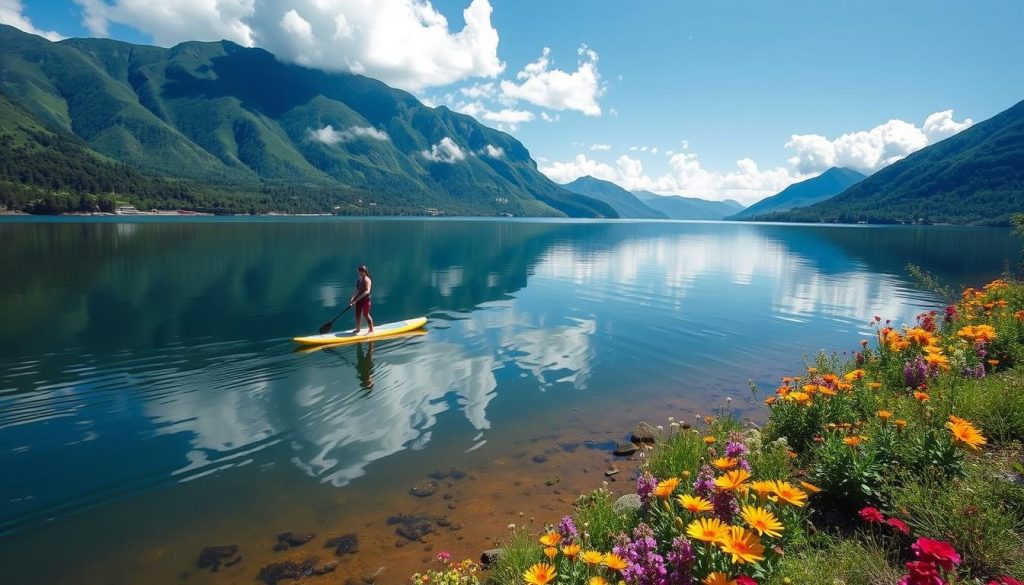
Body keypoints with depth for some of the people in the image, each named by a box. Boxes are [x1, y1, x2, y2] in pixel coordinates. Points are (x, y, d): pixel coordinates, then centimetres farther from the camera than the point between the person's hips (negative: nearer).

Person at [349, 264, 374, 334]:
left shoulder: (367, 280, -17)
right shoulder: (359, 279, 8)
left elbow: (367, 291, -27)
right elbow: (357, 290, 13)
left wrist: (357, 298, -31)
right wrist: (353, 298, 1)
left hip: (365, 300, -8)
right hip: (358, 300, 8)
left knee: (366, 315, 0)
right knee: (358, 315, 15)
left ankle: (371, 330, 13)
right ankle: (358, 329, 31)